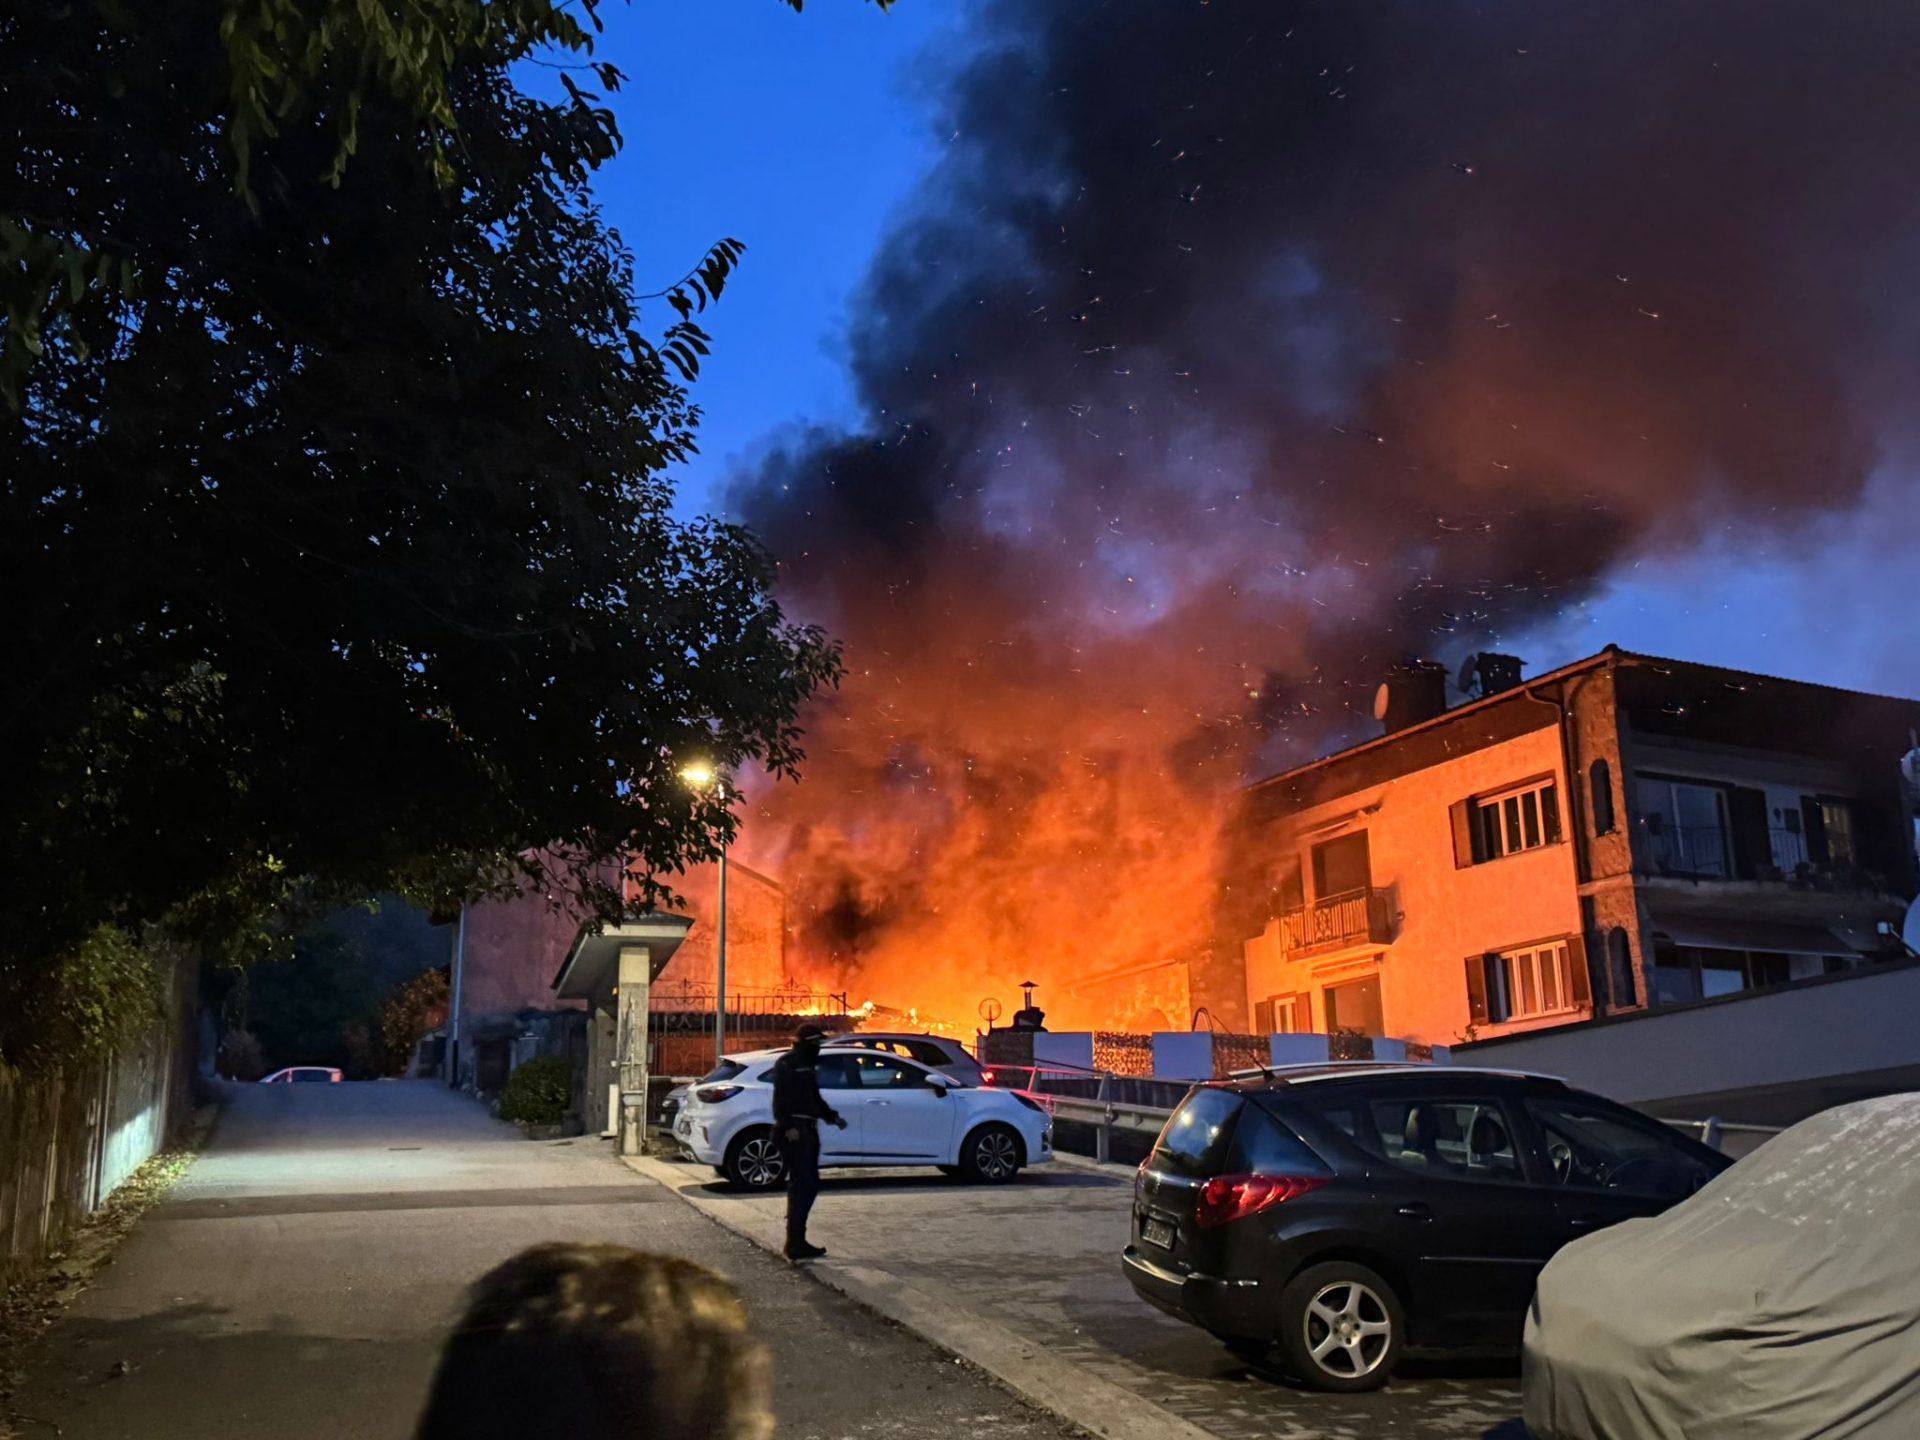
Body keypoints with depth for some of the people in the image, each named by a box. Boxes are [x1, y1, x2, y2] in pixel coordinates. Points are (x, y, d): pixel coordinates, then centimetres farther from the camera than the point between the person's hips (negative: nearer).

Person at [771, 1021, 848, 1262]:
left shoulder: (808, 1066, 21)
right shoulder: (786, 1064, -8)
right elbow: (781, 1097, -18)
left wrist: (832, 1117, 19)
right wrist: (788, 1125, -27)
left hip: (808, 1130, 10)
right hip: (793, 1131, -10)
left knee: (810, 1184, 12)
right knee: (800, 1185, -12)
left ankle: (797, 1240, 19)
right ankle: (796, 1246, -12)